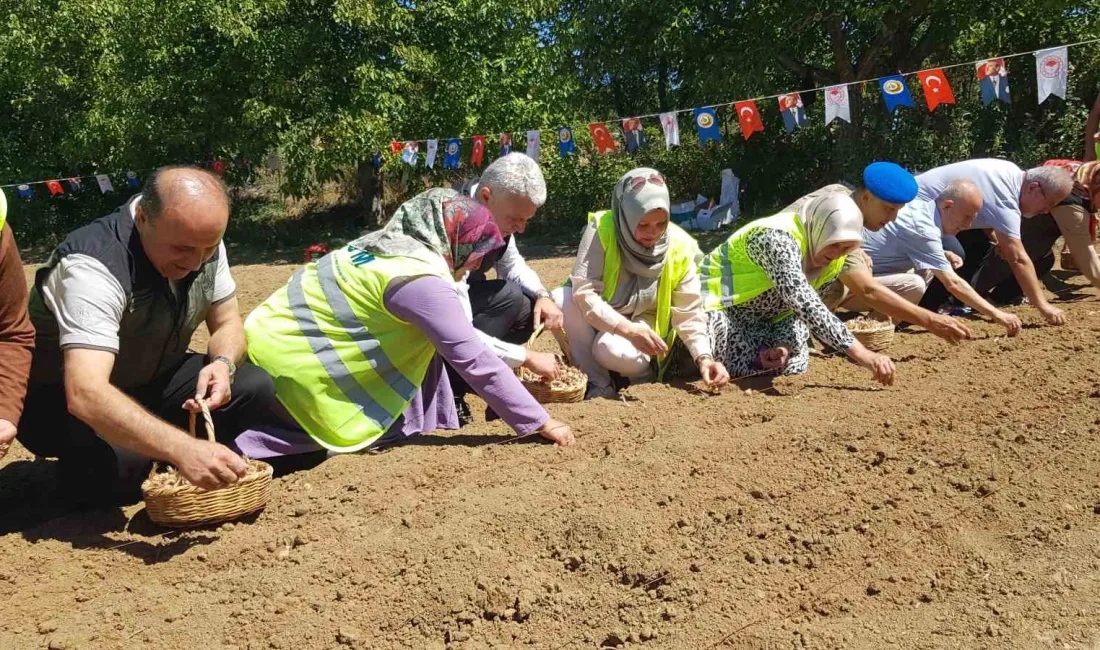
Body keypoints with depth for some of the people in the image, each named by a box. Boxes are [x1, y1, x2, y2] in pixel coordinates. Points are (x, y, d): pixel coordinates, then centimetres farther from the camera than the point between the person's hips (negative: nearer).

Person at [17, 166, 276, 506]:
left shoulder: (203, 241, -13)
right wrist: (183, 449, -57)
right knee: (114, 465, -36)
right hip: (62, 399, -5)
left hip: (150, 382, 6)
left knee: (254, 387, -17)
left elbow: (228, 323, -1)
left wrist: (223, 364, -26)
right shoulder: (94, 267, -35)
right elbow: (85, 395, -46)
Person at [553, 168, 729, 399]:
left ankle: (644, 372, 3)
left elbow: (689, 313, -13)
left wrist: (704, 357, -28)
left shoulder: (680, 247, -17)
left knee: (614, 351, -35)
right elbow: (584, 292, -28)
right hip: (597, 320, 1)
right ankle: (599, 384, -14)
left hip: (643, 322, -1)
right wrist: (630, 330, -39)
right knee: (561, 299, -30)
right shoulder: (601, 229, -23)